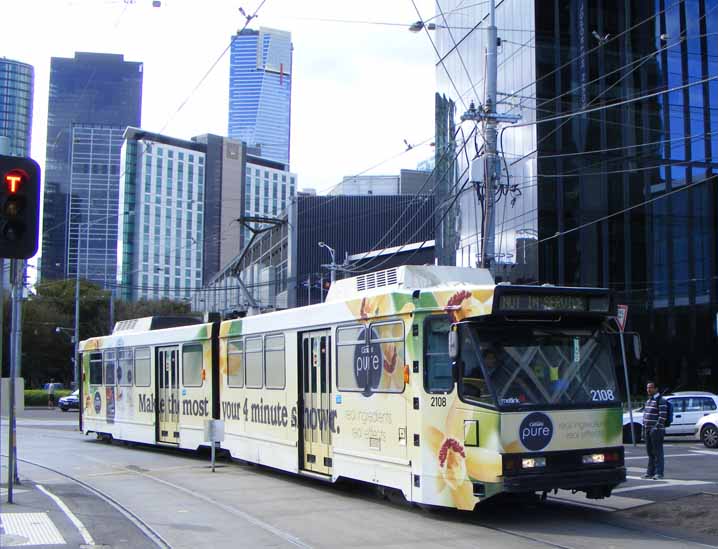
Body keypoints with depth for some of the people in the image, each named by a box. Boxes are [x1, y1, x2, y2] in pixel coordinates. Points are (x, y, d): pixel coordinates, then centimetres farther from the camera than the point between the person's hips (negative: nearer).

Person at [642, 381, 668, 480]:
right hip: (648, 430, 9)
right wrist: (644, 428, 17)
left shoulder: (660, 400, -9)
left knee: (657, 452, -6)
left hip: (656, 430, -9)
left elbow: (663, 416, -16)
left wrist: (656, 427, -21)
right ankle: (650, 472, 19)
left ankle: (659, 473, -4)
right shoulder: (648, 400, 18)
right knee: (650, 452, 12)